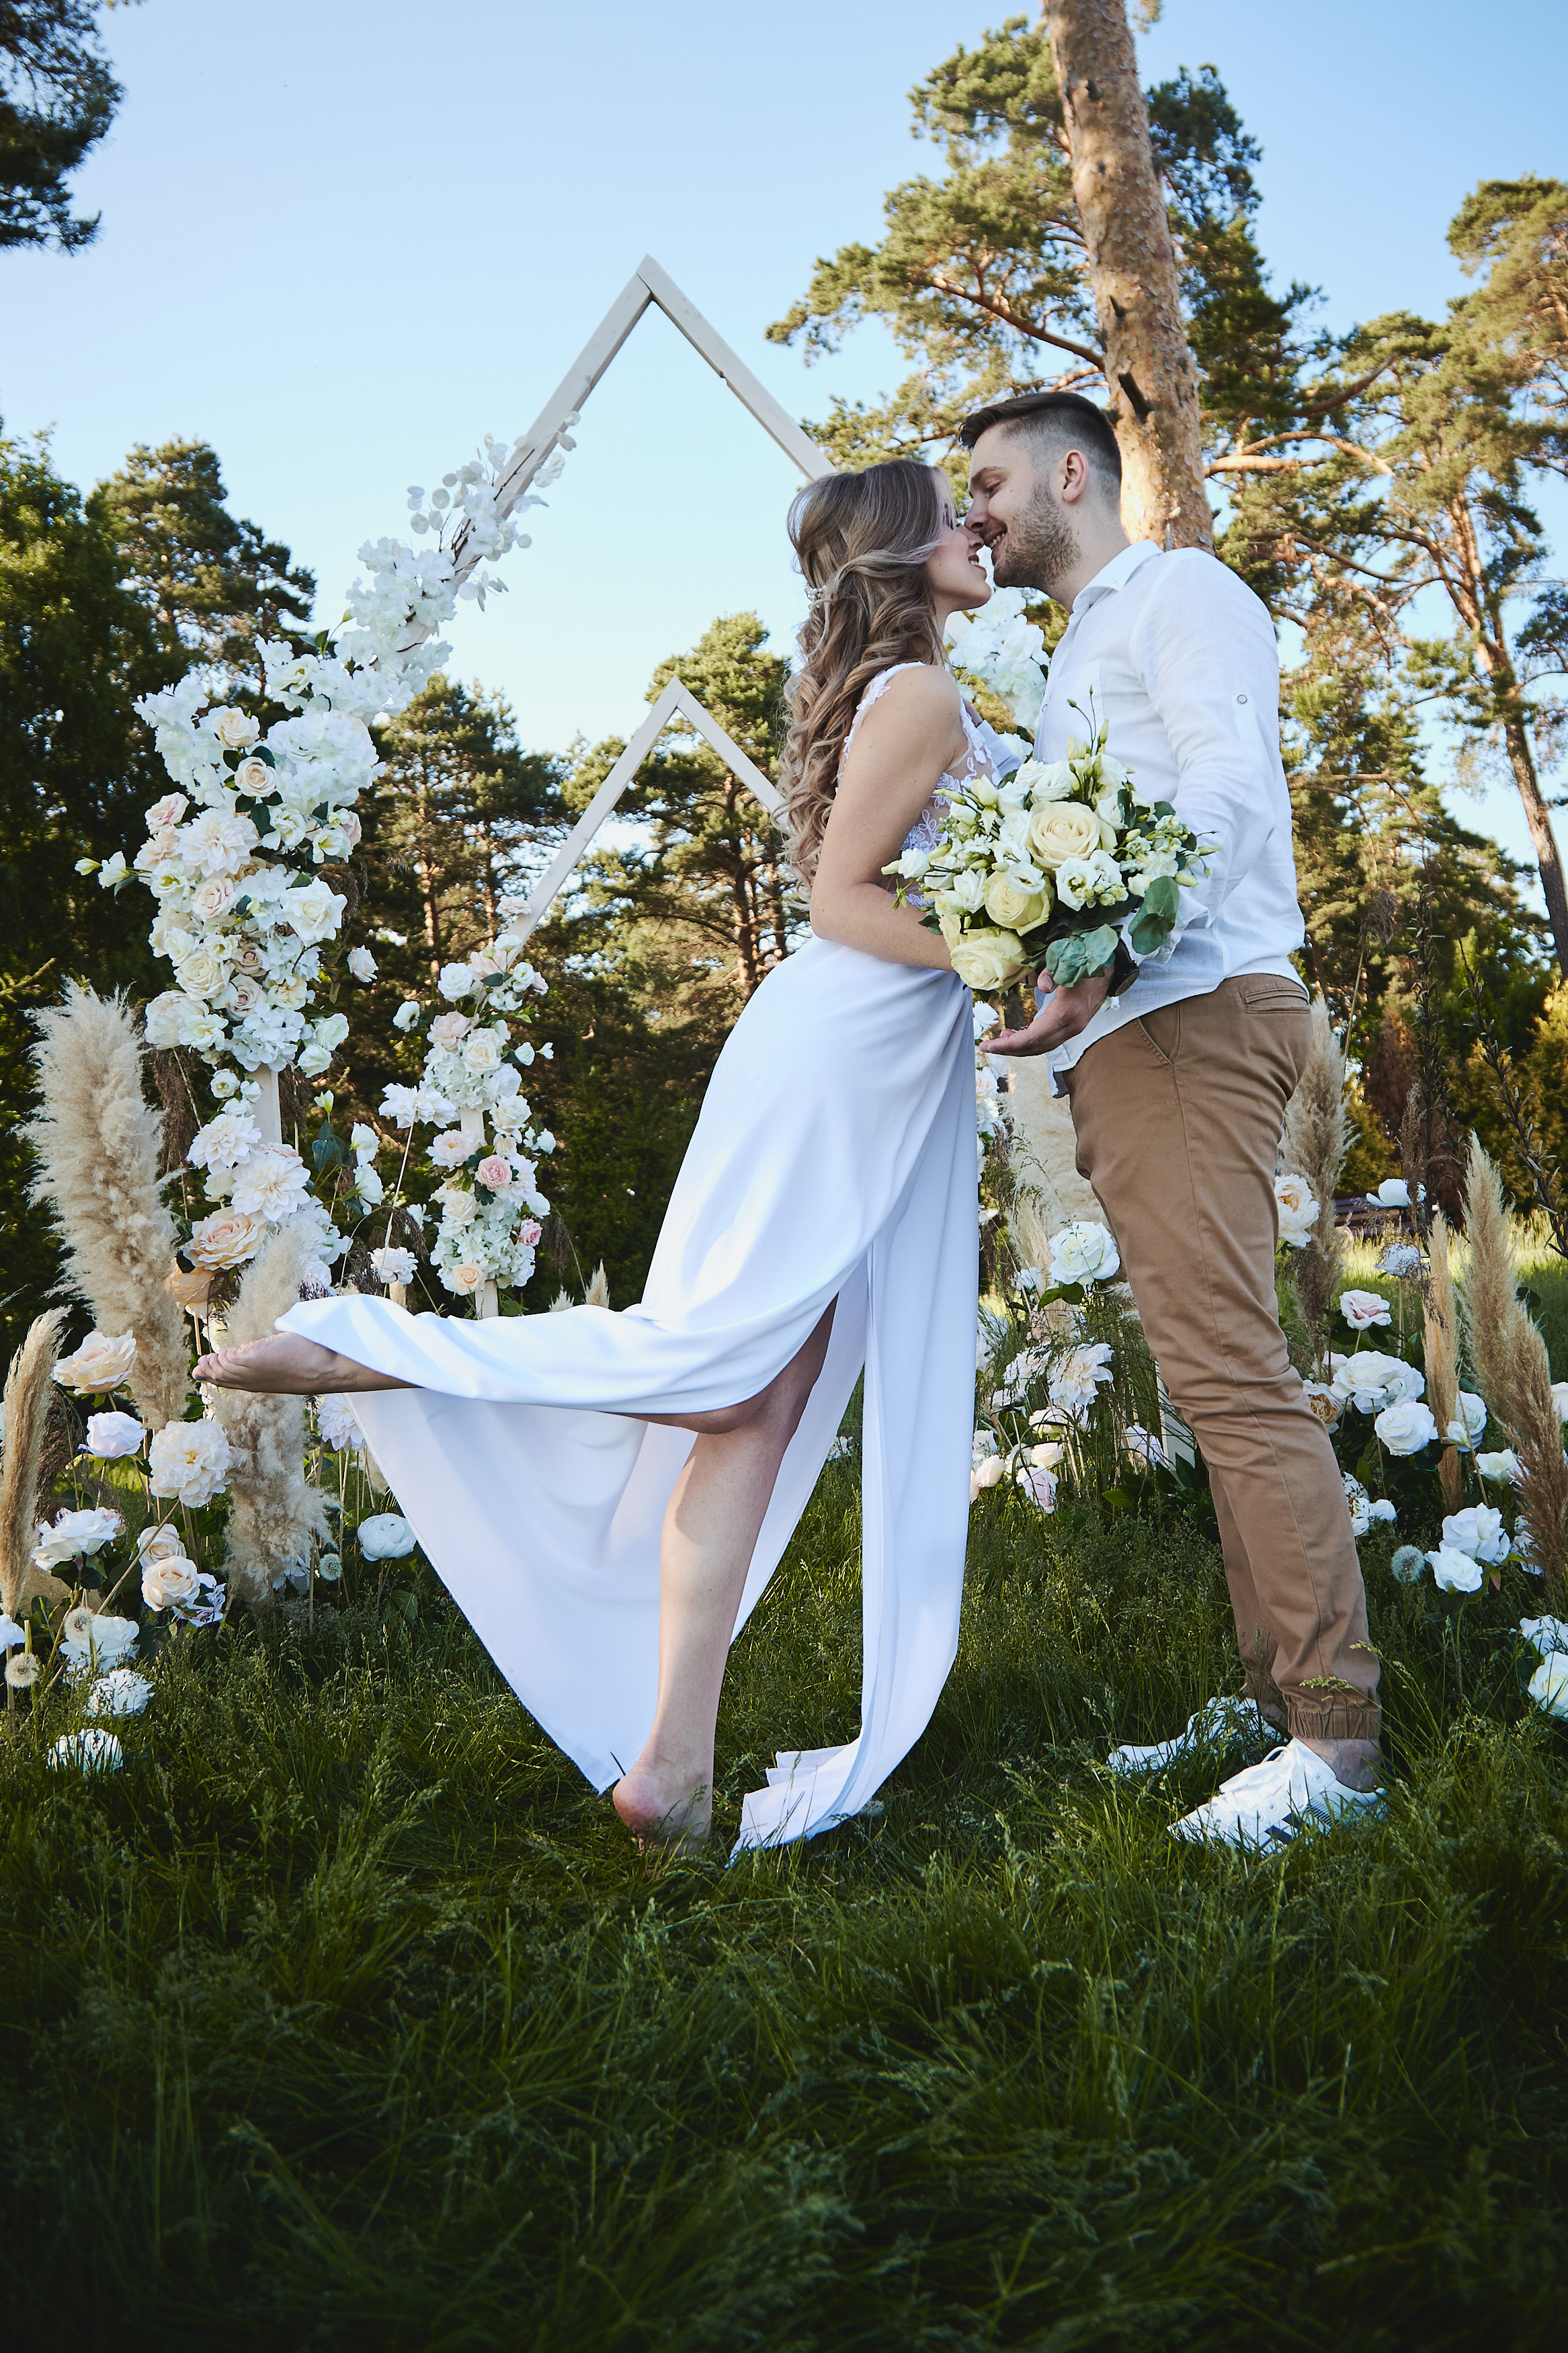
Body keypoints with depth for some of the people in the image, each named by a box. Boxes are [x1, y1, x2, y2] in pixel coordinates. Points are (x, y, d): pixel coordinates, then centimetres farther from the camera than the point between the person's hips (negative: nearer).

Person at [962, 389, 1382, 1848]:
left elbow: (1227, 786, -15)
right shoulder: (1077, 660, 31)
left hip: (1192, 1014, -10)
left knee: (1226, 1367, -15)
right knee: (1215, 1369, 6)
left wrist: (1108, 962, -29)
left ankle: (1335, 1733, -11)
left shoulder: (1178, 590, 3)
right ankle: (1273, 1698, 11)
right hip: (1121, 1036, 10)